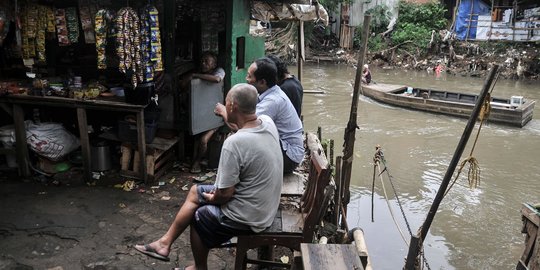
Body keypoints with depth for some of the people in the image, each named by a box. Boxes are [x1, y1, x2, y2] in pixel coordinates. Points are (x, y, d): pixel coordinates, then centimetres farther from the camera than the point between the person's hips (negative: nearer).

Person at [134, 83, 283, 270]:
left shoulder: (234, 143, -32)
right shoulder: (268, 122, -9)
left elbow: (225, 194, -22)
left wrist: (211, 198, -3)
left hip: (248, 216, -8)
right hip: (265, 205, 8)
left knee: (198, 217, 22)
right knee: (195, 192, 18)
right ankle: (165, 242, 31)